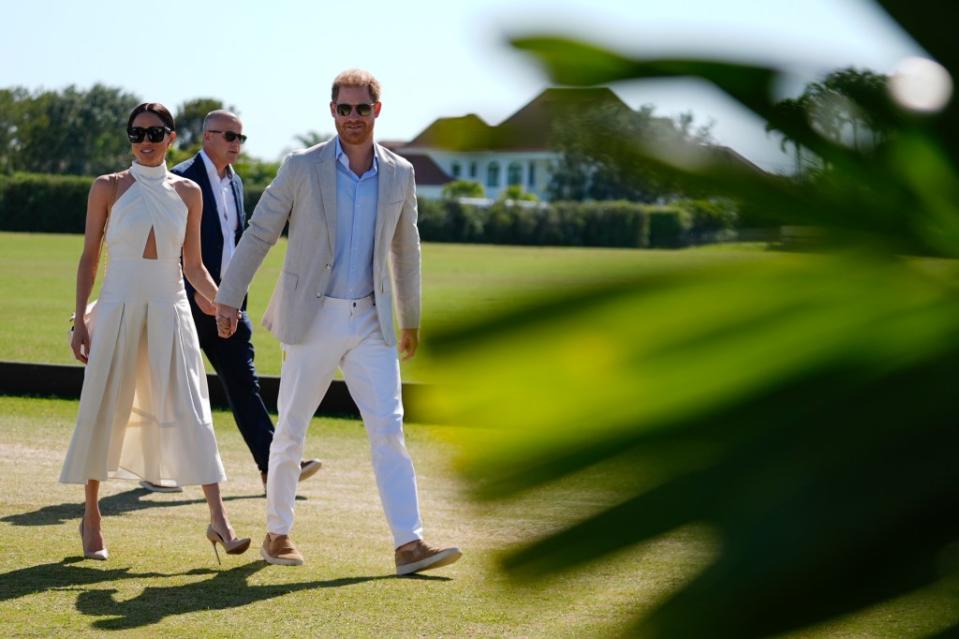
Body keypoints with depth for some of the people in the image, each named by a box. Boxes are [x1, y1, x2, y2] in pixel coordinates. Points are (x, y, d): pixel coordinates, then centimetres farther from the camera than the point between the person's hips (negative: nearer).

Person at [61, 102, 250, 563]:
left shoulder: (188, 193, 7)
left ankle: (218, 518, -10)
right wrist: (80, 319, -2)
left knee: (190, 411, -6)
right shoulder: (108, 188, 2)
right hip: (118, 308, -1)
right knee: (104, 409, 3)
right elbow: (89, 256, 3)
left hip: (170, 310, 1)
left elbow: (193, 266, 10)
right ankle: (91, 516, 19)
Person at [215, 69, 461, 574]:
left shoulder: (399, 174, 5)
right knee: (290, 432, 5)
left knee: (388, 429, -6)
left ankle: (409, 545, -9)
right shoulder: (301, 168, -4)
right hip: (312, 319, -2)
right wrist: (228, 298, 0)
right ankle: (277, 535, 21)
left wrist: (410, 320, 21)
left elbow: (405, 250, 16)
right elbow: (258, 234, 1)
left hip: (370, 322, 2)